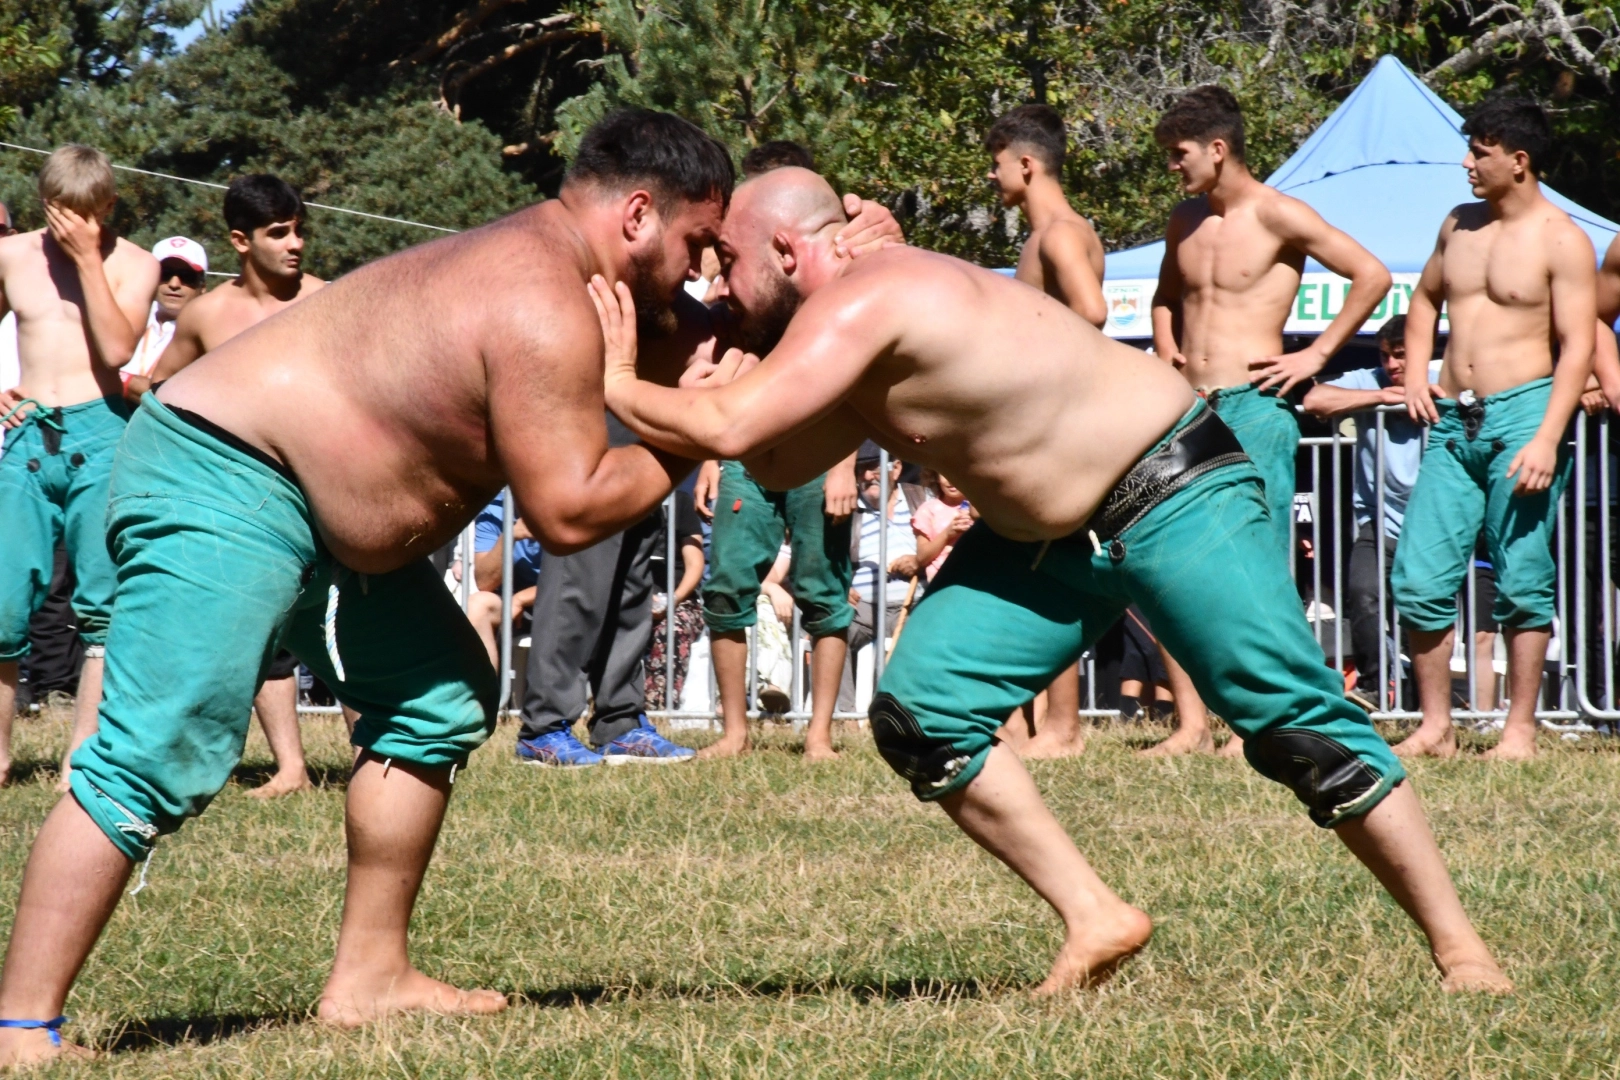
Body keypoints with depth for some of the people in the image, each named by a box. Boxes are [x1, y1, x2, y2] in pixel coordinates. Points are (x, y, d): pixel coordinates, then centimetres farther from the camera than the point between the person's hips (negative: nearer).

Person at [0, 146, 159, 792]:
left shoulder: (132, 265, 4)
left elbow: (116, 348, -11)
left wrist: (88, 256, -11)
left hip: (99, 433, -2)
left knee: (104, 604, -5)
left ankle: (83, 762, -5)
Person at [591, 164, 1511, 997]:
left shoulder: (859, 303, -24)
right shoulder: (853, 327, 5)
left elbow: (730, 430, -34)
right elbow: (778, 464, 5)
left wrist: (617, 384, -19)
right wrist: (721, 377, -7)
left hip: (1173, 491, -10)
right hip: (1043, 536, 10)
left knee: (1296, 722, -13)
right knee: (920, 715, -2)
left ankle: (1460, 948, -4)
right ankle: (1097, 923, 3)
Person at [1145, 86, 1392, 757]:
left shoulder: (1277, 216, -6)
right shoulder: (1184, 222, 15)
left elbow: (1372, 276, -8)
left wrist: (1317, 355, -8)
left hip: (1253, 407, -7)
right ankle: (1191, 723, 5)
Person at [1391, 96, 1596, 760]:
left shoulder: (1560, 240, -5)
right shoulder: (1460, 225, 14)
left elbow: (1577, 346, -10)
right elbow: (1425, 299, 30)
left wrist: (1548, 438, -19)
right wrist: (1416, 372, 13)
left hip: (1522, 413, -6)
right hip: (1453, 421, 6)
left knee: (1522, 581, -2)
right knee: (1420, 578, 0)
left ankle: (1520, 730, 5)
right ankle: (1435, 727, 8)